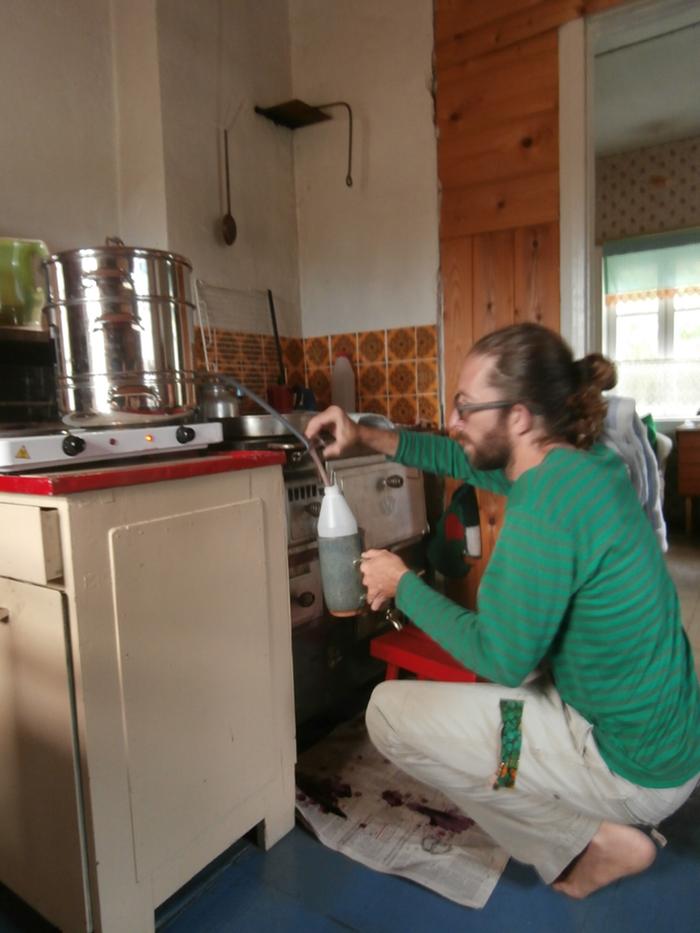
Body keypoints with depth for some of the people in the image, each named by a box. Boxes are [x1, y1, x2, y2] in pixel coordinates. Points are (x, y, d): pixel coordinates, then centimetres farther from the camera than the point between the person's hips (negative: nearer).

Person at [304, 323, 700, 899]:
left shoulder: (545, 505, -29)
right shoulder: (579, 461, -2)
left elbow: (501, 658, -21)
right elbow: (468, 460, 11)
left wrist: (402, 585, -10)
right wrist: (365, 436, 4)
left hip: (632, 766, -9)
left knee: (389, 711, -7)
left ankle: (591, 843, 3)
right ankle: (609, 821, 19)